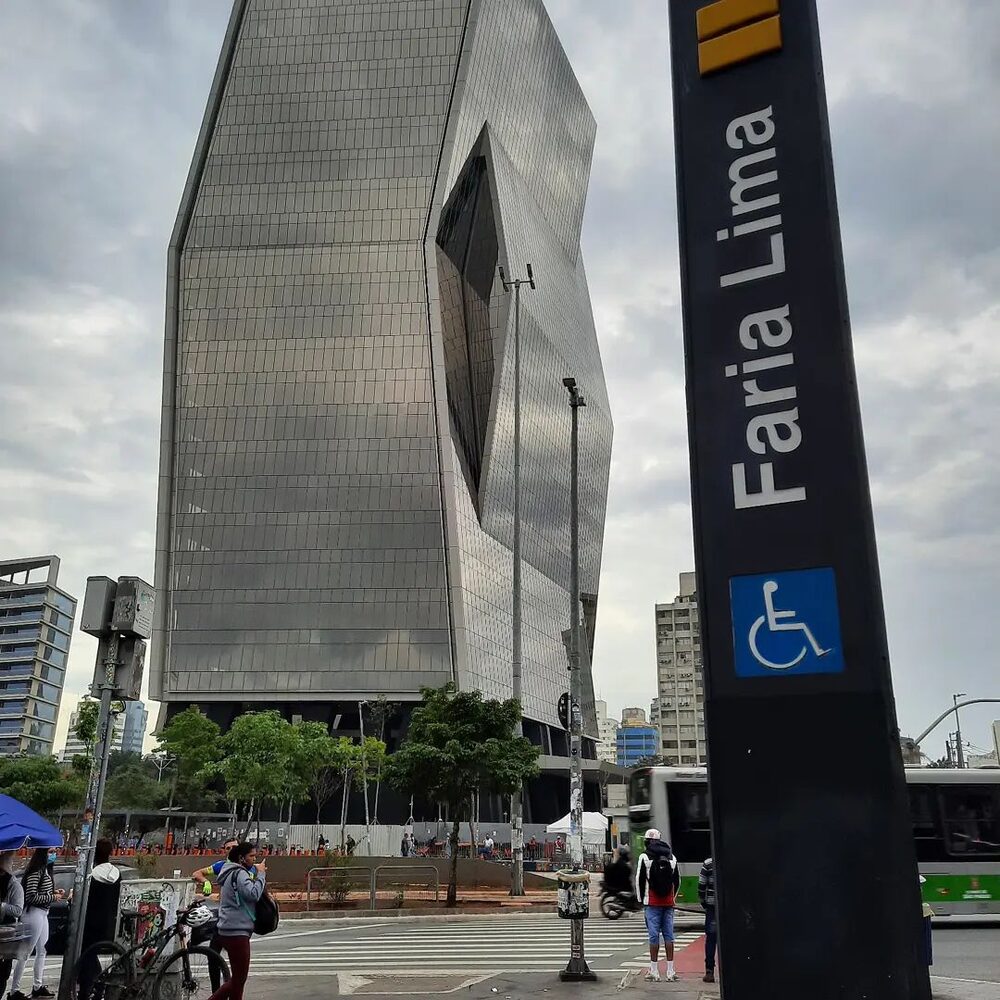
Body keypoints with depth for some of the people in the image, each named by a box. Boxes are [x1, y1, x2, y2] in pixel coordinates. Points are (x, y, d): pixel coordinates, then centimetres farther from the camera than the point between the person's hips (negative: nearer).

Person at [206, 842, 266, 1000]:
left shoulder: (230, 873, 18)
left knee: (237, 979, 17)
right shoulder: (239, 873, -14)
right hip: (237, 931, -10)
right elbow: (254, 894, -26)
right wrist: (261, 874, -14)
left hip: (230, 930, 10)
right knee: (239, 980, -3)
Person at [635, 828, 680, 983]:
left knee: (654, 936, -1)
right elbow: (677, 880, 15)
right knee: (669, 935, 7)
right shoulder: (671, 856, 10)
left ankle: (654, 972, 1)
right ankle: (670, 972, 8)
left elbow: (639, 880, -5)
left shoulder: (645, 856, -5)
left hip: (653, 902, -4)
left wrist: (640, 899, 6)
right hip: (668, 902, 4)